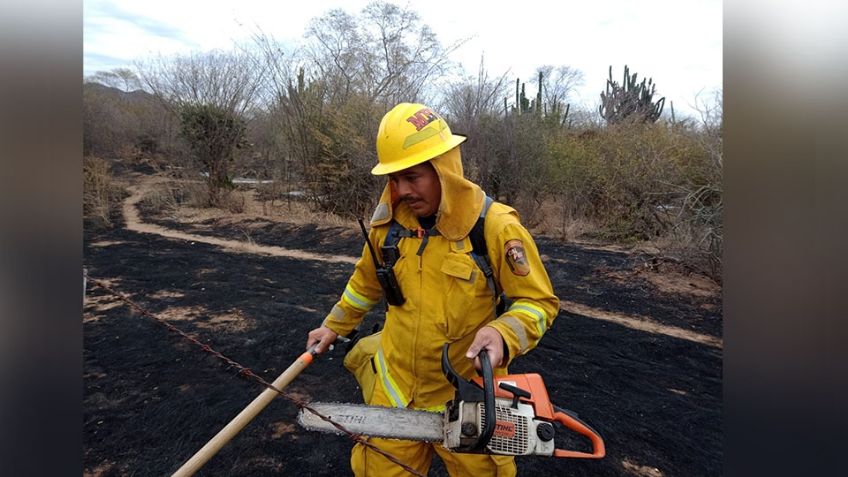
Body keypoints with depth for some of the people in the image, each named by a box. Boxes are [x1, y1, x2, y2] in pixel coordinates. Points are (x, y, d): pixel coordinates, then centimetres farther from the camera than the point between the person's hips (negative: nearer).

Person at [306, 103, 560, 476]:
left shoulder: (496, 226, -19)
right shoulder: (389, 222, -5)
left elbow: (539, 301, -12)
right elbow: (367, 281, 13)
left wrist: (503, 333, -31)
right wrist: (334, 327, 22)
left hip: (470, 397, -3)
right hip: (394, 390, 4)